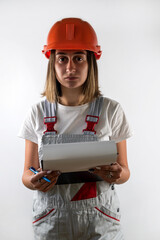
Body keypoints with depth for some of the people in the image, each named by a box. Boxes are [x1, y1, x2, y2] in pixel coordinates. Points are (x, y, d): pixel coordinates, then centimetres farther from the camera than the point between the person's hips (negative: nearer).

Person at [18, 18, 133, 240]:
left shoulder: (111, 110, -5)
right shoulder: (38, 113, -2)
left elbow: (124, 171, 1)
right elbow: (27, 173, 3)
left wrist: (116, 174, -21)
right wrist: (34, 181, -20)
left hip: (100, 220, 0)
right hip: (51, 220, 1)